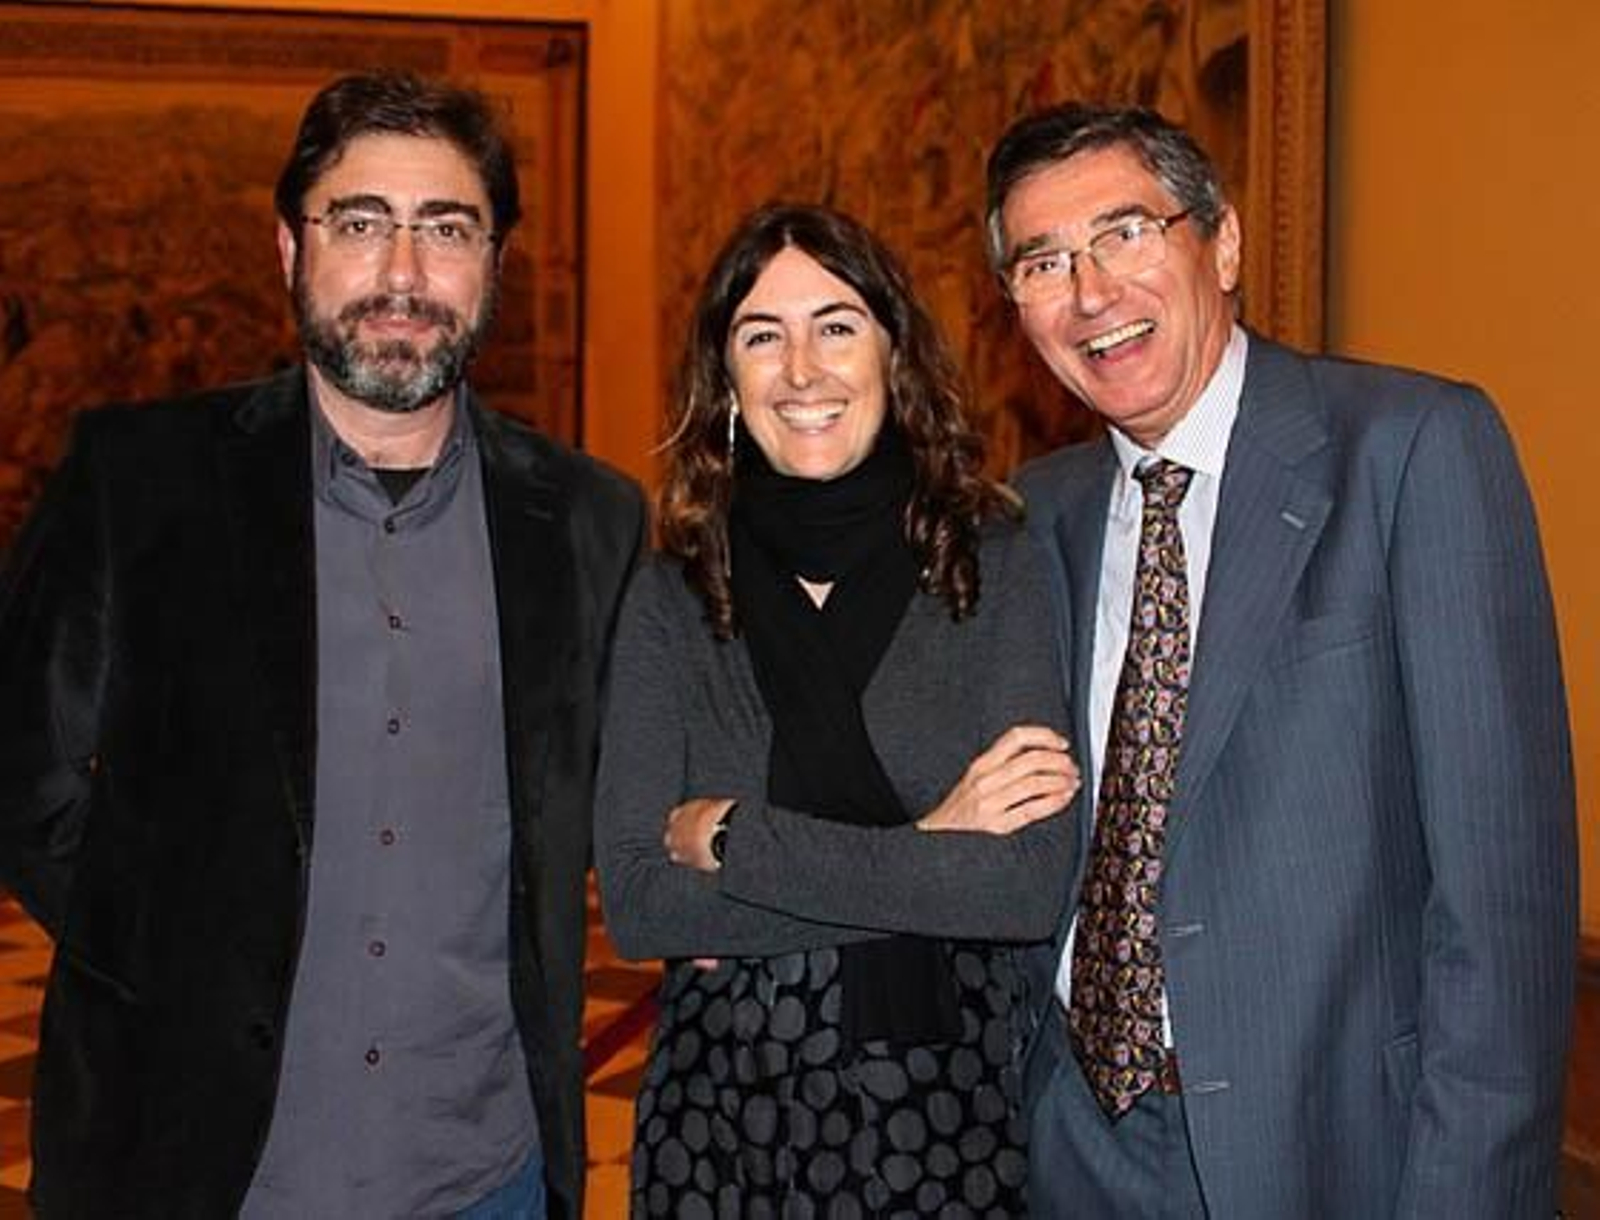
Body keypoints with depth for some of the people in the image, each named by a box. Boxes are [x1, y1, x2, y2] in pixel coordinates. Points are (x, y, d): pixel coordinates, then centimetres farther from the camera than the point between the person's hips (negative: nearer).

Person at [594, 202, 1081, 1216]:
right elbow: (635, 905, -10)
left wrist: (731, 837, -13)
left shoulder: (998, 565, -7)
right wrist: (923, 862, -15)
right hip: (721, 1103, 1)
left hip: (947, 1105, -1)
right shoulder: (672, 599, -2)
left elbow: (1030, 886, -16)